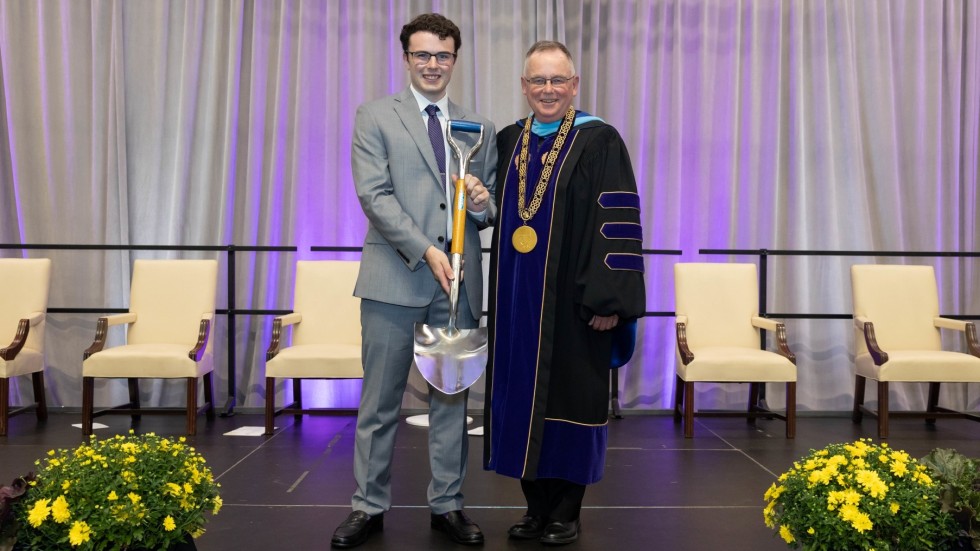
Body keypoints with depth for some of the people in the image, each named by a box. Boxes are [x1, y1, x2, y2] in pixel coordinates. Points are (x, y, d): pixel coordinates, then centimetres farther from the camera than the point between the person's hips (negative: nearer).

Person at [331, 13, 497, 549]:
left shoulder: (478, 127, 15)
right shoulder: (375, 117, 4)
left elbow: (489, 208, 17)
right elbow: (374, 194, -7)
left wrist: (484, 204, -8)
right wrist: (425, 251, -17)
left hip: (459, 280, 3)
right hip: (395, 277, -3)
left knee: (452, 397, 9)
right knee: (380, 400, 4)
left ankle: (447, 504, 22)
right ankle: (369, 505, 18)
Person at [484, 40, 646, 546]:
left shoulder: (600, 142, -6)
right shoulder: (507, 142, 11)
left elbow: (619, 225, -11)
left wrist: (609, 300, -17)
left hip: (570, 299, -5)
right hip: (515, 298, 5)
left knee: (568, 400, 4)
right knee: (521, 396, 9)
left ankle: (565, 512, 19)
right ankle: (536, 506, 24)